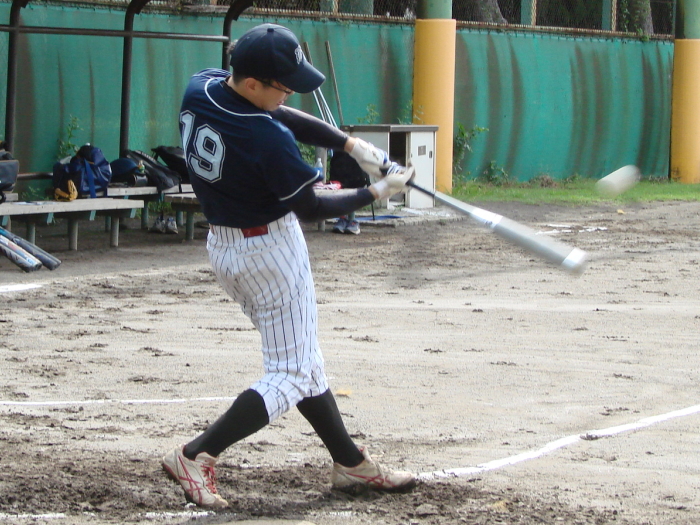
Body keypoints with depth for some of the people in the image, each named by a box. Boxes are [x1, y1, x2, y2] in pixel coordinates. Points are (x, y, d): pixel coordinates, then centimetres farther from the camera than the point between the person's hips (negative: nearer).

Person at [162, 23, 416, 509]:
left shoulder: (199, 89, -7)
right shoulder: (269, 140, -30)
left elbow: (283, 118, 3)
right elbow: (310, 208, -15)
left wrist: (353, 145, -2)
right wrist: (374, 194, -4)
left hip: (223, 246, 9)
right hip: (270, 252, -9)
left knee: (304, 359, 18)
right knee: (293, 375, 0)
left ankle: (351, 463, 27)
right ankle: (197, 456, -10)